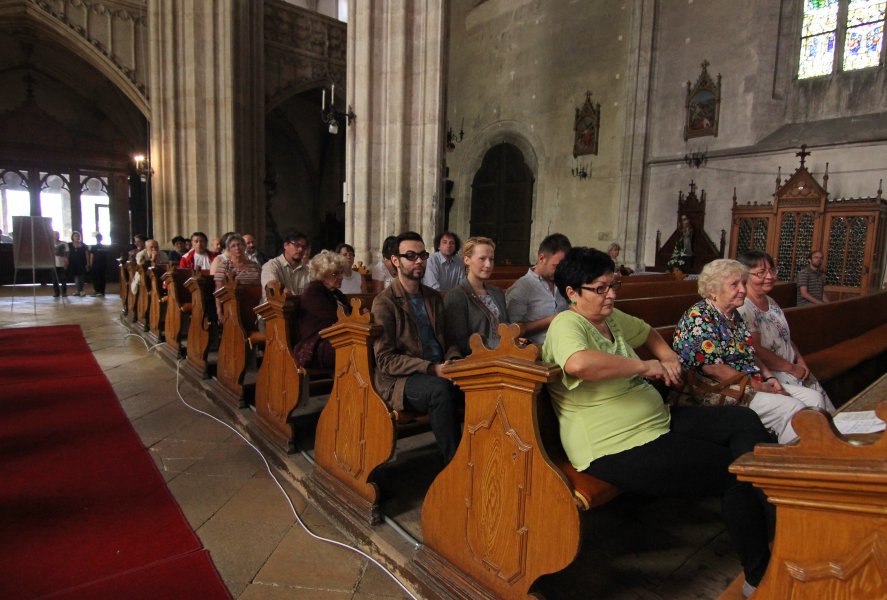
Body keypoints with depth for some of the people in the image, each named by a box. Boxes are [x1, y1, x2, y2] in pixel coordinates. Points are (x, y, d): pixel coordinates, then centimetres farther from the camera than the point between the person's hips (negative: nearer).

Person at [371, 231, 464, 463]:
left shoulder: (434, 297, 16)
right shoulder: (384, 302, -4)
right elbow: (385, 360, -10)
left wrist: (453, 361, -4)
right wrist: (431, 369, -19)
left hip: (439, 373, 5)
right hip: (400, 380, -5)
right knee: (440, 389, -36)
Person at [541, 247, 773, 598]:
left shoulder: (612, 318, 11)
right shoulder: (568, 325, -19)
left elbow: (649, 334, 32)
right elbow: (578, 363, -43)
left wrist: (669, 358, 10)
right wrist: (643, 366, -28)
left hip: (659, 422, 10)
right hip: (620, 450, -10)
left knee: (744, 421, 5)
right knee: (737, 470, -7)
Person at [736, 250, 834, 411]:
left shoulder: (771, 303, 14)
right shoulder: (743, 308, -16)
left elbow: (786, 338, 21)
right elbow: (756, 351, -19)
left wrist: (800, 362, 5)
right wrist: (792, 368, -11)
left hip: (792, 369, 8)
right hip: (768, 375, -8)